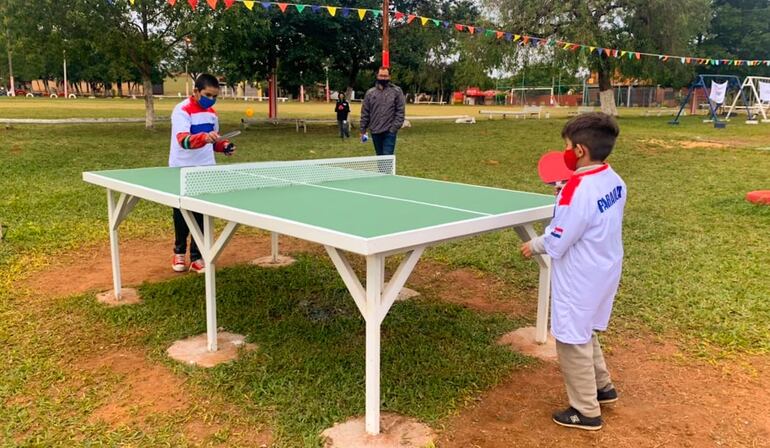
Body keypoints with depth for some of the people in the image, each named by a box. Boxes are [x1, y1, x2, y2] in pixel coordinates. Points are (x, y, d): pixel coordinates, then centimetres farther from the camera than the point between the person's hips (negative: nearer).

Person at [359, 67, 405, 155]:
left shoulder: (396, 91, 1)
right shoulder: (370, 92, 8)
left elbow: (400, 111, -3)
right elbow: (365, 112, 10)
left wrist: (395, 127, -12)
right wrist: (363, 129, 7)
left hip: (389, 132, -3)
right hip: (375, 131, 3)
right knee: (380, 156, 13)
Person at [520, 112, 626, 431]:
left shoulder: (577, 189, -27)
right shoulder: (613, 180, 0)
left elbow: (557, 243, -22)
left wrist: (534, 246, -3)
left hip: (580, 281, -9)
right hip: (603, 272, 9)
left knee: (572, 342, 7)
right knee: (584, 334, 27)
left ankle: (586, 412, 21)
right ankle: (602, 386, 42)